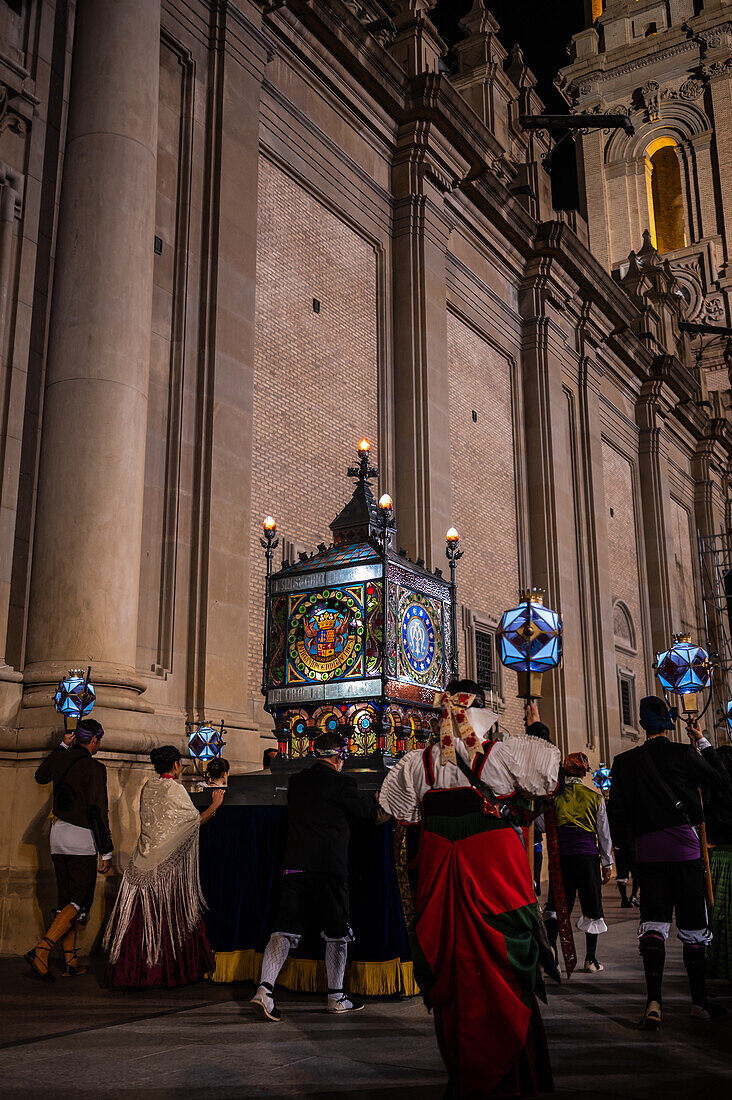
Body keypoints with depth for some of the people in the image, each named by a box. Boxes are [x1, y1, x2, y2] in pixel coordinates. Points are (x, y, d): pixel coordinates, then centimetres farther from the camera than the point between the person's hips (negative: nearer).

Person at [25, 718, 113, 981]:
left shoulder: (60, 760, 6)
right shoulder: (94, 767, -13)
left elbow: (40, 776, 29)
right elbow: (98, 812, -16)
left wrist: (62, 746, 26)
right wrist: (106, 851, -12)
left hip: (58, 836, 7)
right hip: (82, 839, -7)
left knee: (66, 900, 12)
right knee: (80, 901, -2)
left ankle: (70, 962, 14)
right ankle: (41, 949, -16)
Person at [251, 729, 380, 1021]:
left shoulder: (296, 781, 11)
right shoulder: (341, 782, -5)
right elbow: (367, 812, 3)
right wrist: (375, 798, 26)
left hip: (295, 864, 4)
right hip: (330, 865, -4)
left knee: (285, 930, 3)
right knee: (337, 932, 11)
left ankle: (264, 988, -12)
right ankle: (336, 996, 19)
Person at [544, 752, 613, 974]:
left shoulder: (555, 795, 2)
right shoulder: (595, 797, 2)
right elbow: (604, 833, 6)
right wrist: (608, 863, 13)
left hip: (561, 854, 1)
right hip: (587, 854, -1)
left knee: (557, 904, 8)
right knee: (591, 906, 9)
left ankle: (550, 947, -7)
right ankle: (591, 959, 11)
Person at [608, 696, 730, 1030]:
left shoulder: (624, 762, 3)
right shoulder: (682, 754, -5)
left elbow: (616, 809, 3)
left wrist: (625, 844, 16)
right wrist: (703, 742, 12)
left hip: (647, 849, 2)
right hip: (683, 846, -2)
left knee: (653, 923, 0)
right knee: (693, 927, 9)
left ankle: (653, 1001, -16)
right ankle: (699, 1001, 20)